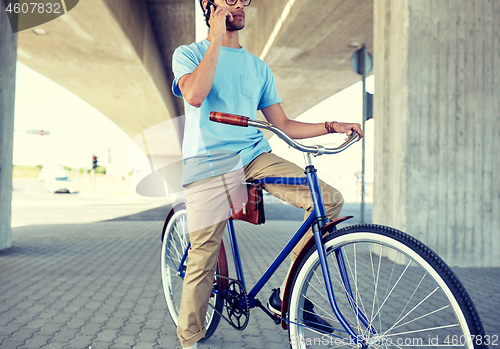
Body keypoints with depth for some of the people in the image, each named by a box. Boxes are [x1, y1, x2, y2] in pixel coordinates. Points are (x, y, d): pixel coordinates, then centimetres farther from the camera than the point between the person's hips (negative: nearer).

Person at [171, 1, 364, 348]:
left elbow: (283, 125, 16)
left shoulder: (259, 67, 20)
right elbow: (195, 95, -15)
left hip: (255, 156, 4)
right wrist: (216, 39, -8)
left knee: (330, 200, -14)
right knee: (202, 261, -5)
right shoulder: (189, 53, 9)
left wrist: (330, 126, 4)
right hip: (208, 163, -4)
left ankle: (287, 294, 0)